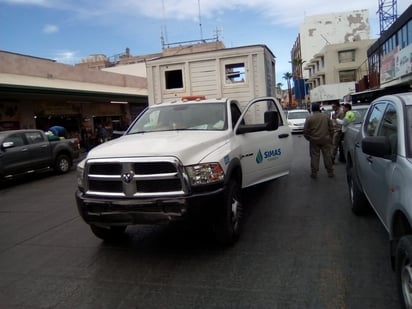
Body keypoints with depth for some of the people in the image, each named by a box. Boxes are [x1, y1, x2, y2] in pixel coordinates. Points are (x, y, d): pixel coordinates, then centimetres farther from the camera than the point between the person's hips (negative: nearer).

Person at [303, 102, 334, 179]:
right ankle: (330, 172, 16)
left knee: (314, 157, 4)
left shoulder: (309, 118, -7)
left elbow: (305, 131, -6)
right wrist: (330, 137, 17)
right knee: (327, 156, 10)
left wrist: (308, 138, 9)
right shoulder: (326, 116, 3)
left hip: (314, 141, -2)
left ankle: (314, 173, 7)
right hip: (325, 140, 2)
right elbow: (331, 128, 6)